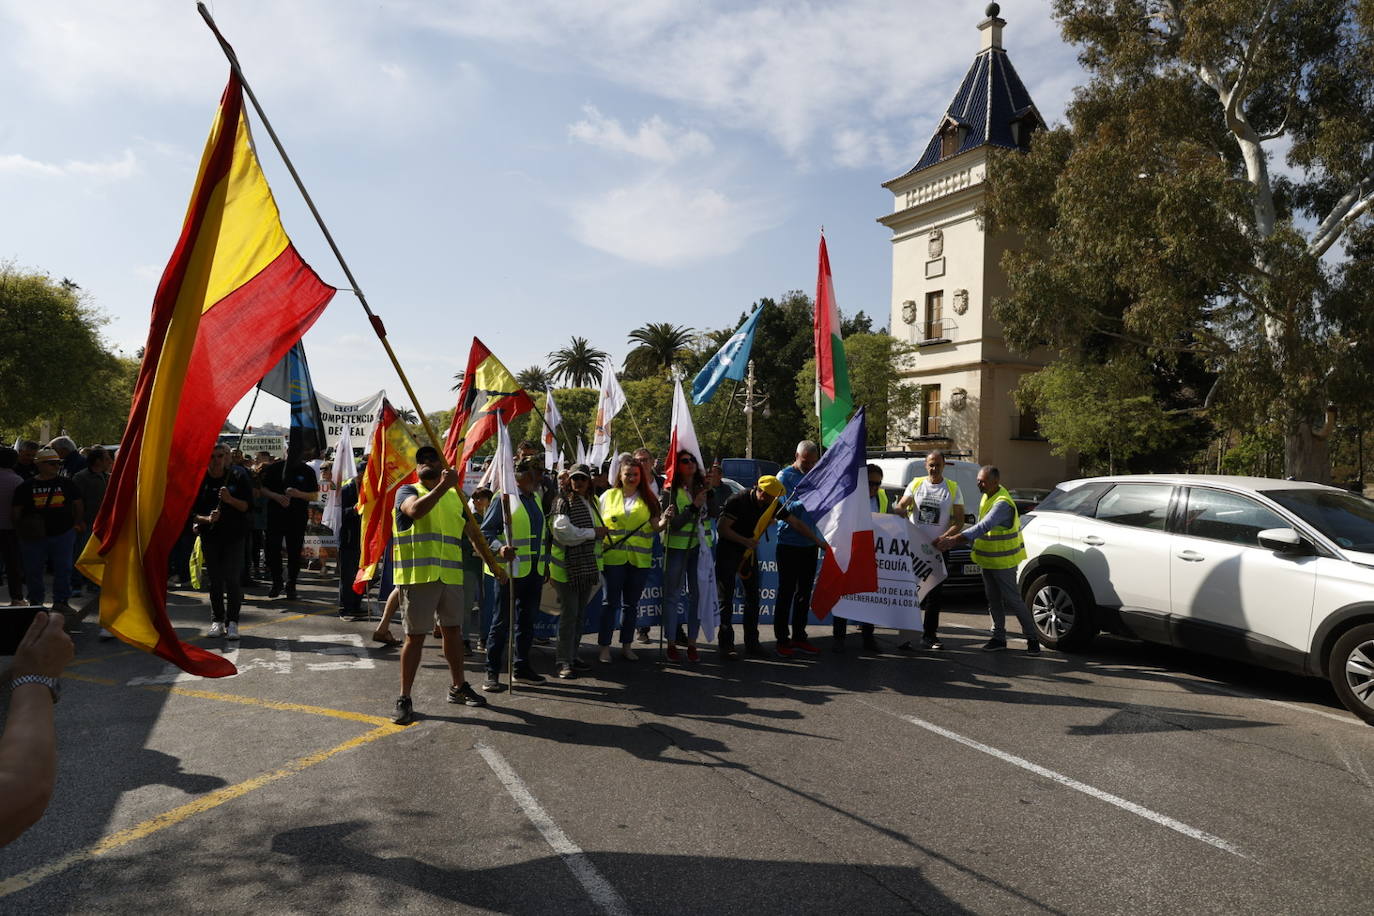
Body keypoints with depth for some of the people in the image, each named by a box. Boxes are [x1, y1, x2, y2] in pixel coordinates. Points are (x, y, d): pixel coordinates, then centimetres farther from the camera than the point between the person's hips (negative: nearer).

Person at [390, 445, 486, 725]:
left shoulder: (454, 496, 15)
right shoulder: (408, 491, -1)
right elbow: (415, 510, -25)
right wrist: (443, 486, -33)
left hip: (451, 575, 5)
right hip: (417, 576, -5)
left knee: (453, 630, 15)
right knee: (415, 636, -1)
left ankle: (458, 686, 30)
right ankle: (404, 699, 8)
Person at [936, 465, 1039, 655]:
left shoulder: (1003, 503, -26)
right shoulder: (987, 496, 5)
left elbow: (983, 527, -37)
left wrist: (954, 540, -44)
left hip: (1003, 561, -9)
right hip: (988, 560, 9)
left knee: (1012, 600, -2)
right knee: (994, 600, 13)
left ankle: (1032, 638, 10)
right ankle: (999, 638, 22)